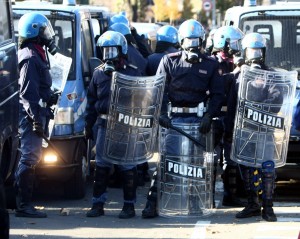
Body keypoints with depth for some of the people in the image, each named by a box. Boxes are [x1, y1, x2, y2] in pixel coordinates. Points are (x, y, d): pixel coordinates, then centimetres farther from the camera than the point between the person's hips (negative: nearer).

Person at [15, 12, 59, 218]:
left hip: (34, 115, 10)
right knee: (30, 158, -10)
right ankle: (24, 205, -10)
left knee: (30, 158, 12)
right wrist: (36, 117, -23)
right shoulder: (30, 58, -15)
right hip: (30, 115, -10)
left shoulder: (36, 55, 17)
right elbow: (28, 92, -21)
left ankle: (24, 203, 16)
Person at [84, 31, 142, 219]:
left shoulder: (133, 73, -1)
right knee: (101, 165, 7)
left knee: (128, 167, 0)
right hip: (104, 125, 4)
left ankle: (129, 205, 8)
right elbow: (91, 102, 16)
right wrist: (89, 126, 12)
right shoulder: (99, 73, 11)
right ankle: (98, 204, 13)